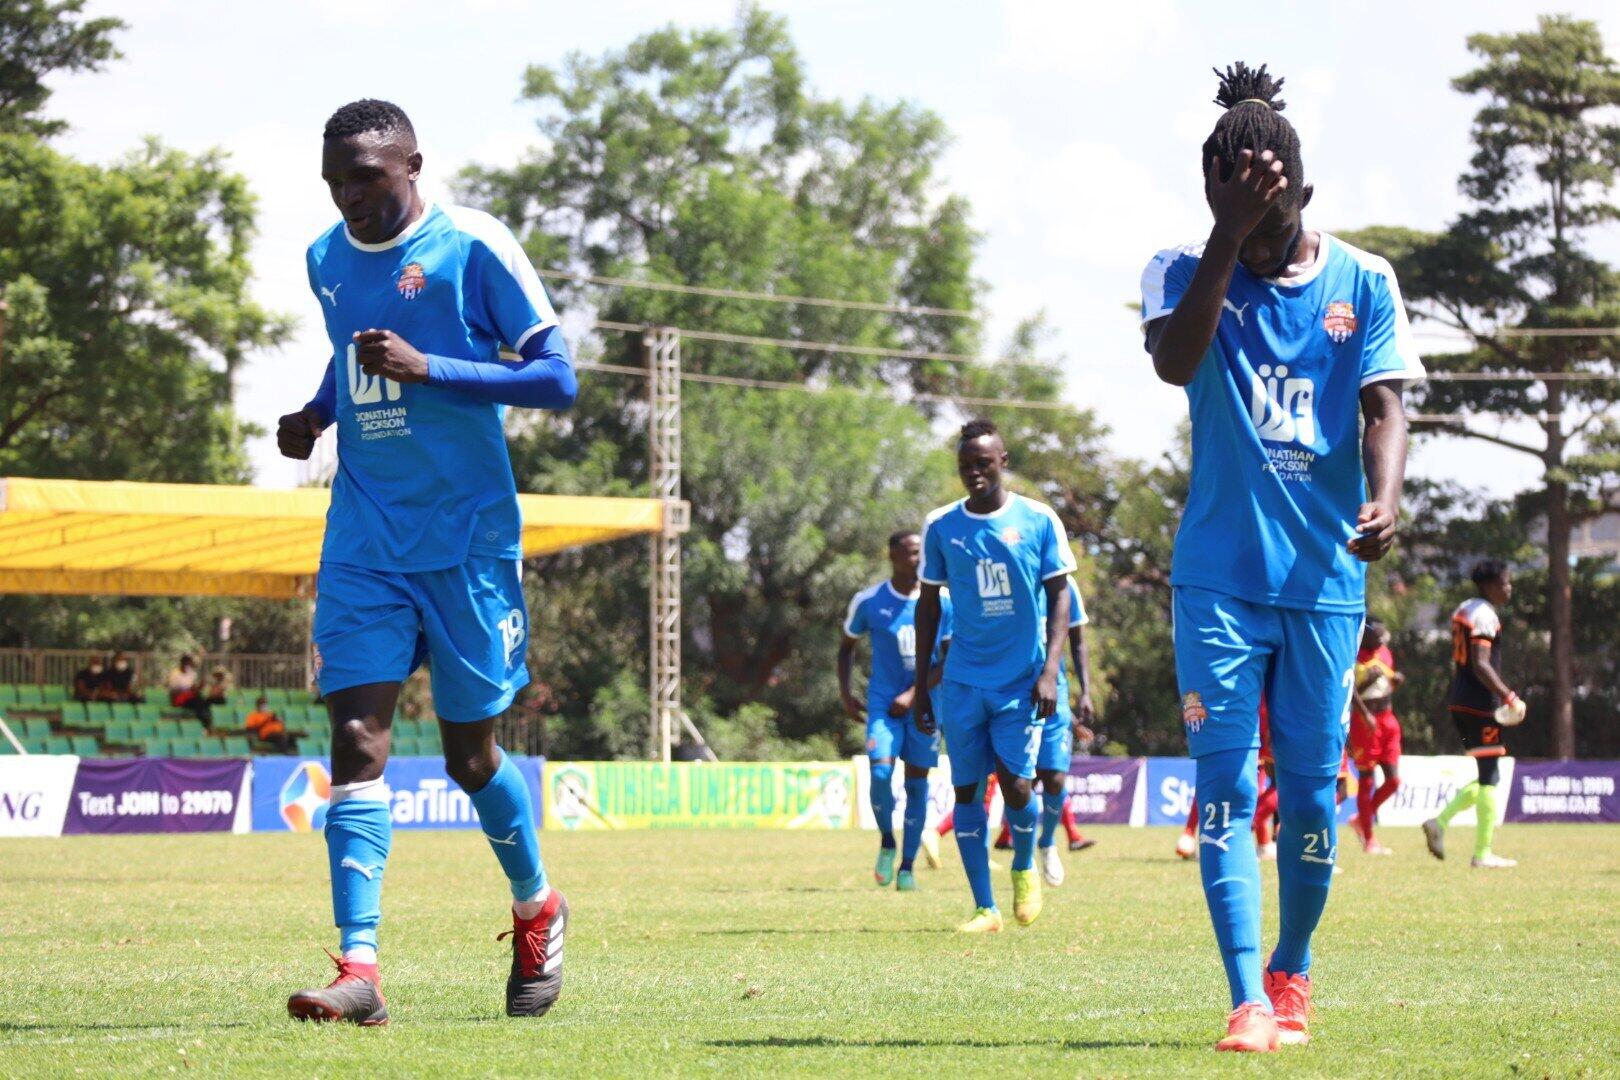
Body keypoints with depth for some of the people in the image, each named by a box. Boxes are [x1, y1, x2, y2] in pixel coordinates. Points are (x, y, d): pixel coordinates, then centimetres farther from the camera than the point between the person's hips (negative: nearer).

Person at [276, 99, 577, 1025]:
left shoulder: (473, 246, -9)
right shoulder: (326, 259, 9)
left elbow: (558, 380, -11)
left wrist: (427, 369, -21)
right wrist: (316, 412, 8)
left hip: (468, 534, -4)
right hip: (364, 539, 4)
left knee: (470, 753, 5)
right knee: (357, 738, -11)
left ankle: (537, 910, 34)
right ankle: (360, 968, -19)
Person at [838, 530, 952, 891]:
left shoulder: (943, 602, -2)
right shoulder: (869, 601, -2)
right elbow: (847, 645, 13)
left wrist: (914, 694, -11)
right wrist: (845, 692, 3)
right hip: (883, 701, -1)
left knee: (917, 783, 2)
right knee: (880, 773, -18)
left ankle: (908, 867, 11)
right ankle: (886, 842, 8)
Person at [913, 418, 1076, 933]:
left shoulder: (1039, 521, -1)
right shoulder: (940, 527, 4)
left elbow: (1059, 596, 1)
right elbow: (928, 605, 11)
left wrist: (1050, 670, -10)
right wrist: (920, 685, 9)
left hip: (1022, 679, -2)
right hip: (963, 681, 2)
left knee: (1016, 782, -12)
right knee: (966, 788, -1)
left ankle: (1024, 869, 18)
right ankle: (984, 907, 5)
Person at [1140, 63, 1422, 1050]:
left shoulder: (1363, 283, 3)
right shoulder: (1184, 272, 0)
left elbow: (1384, 405, -3)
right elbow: (1175, 361, -19)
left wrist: (1386, 497, -24)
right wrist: (1230, 235, -26)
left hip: (1327, 580, 1)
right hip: (1220, 576, -1)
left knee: (1312, 791, 6)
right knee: (1227, 789, -9)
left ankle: (1292, 973, 26)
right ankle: (1248, 999, -13)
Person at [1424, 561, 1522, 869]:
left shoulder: (1464, 610, 16)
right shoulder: (1485, 615, -13)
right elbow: (1480, 665, -22)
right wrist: (1509, 696, -21)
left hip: (1459, 702, 10)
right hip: (1480, 705, -10)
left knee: (1486, 777, 16)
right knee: (1489, 778, -3)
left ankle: (1440, 822, 5)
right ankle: (1482, 853, -1)